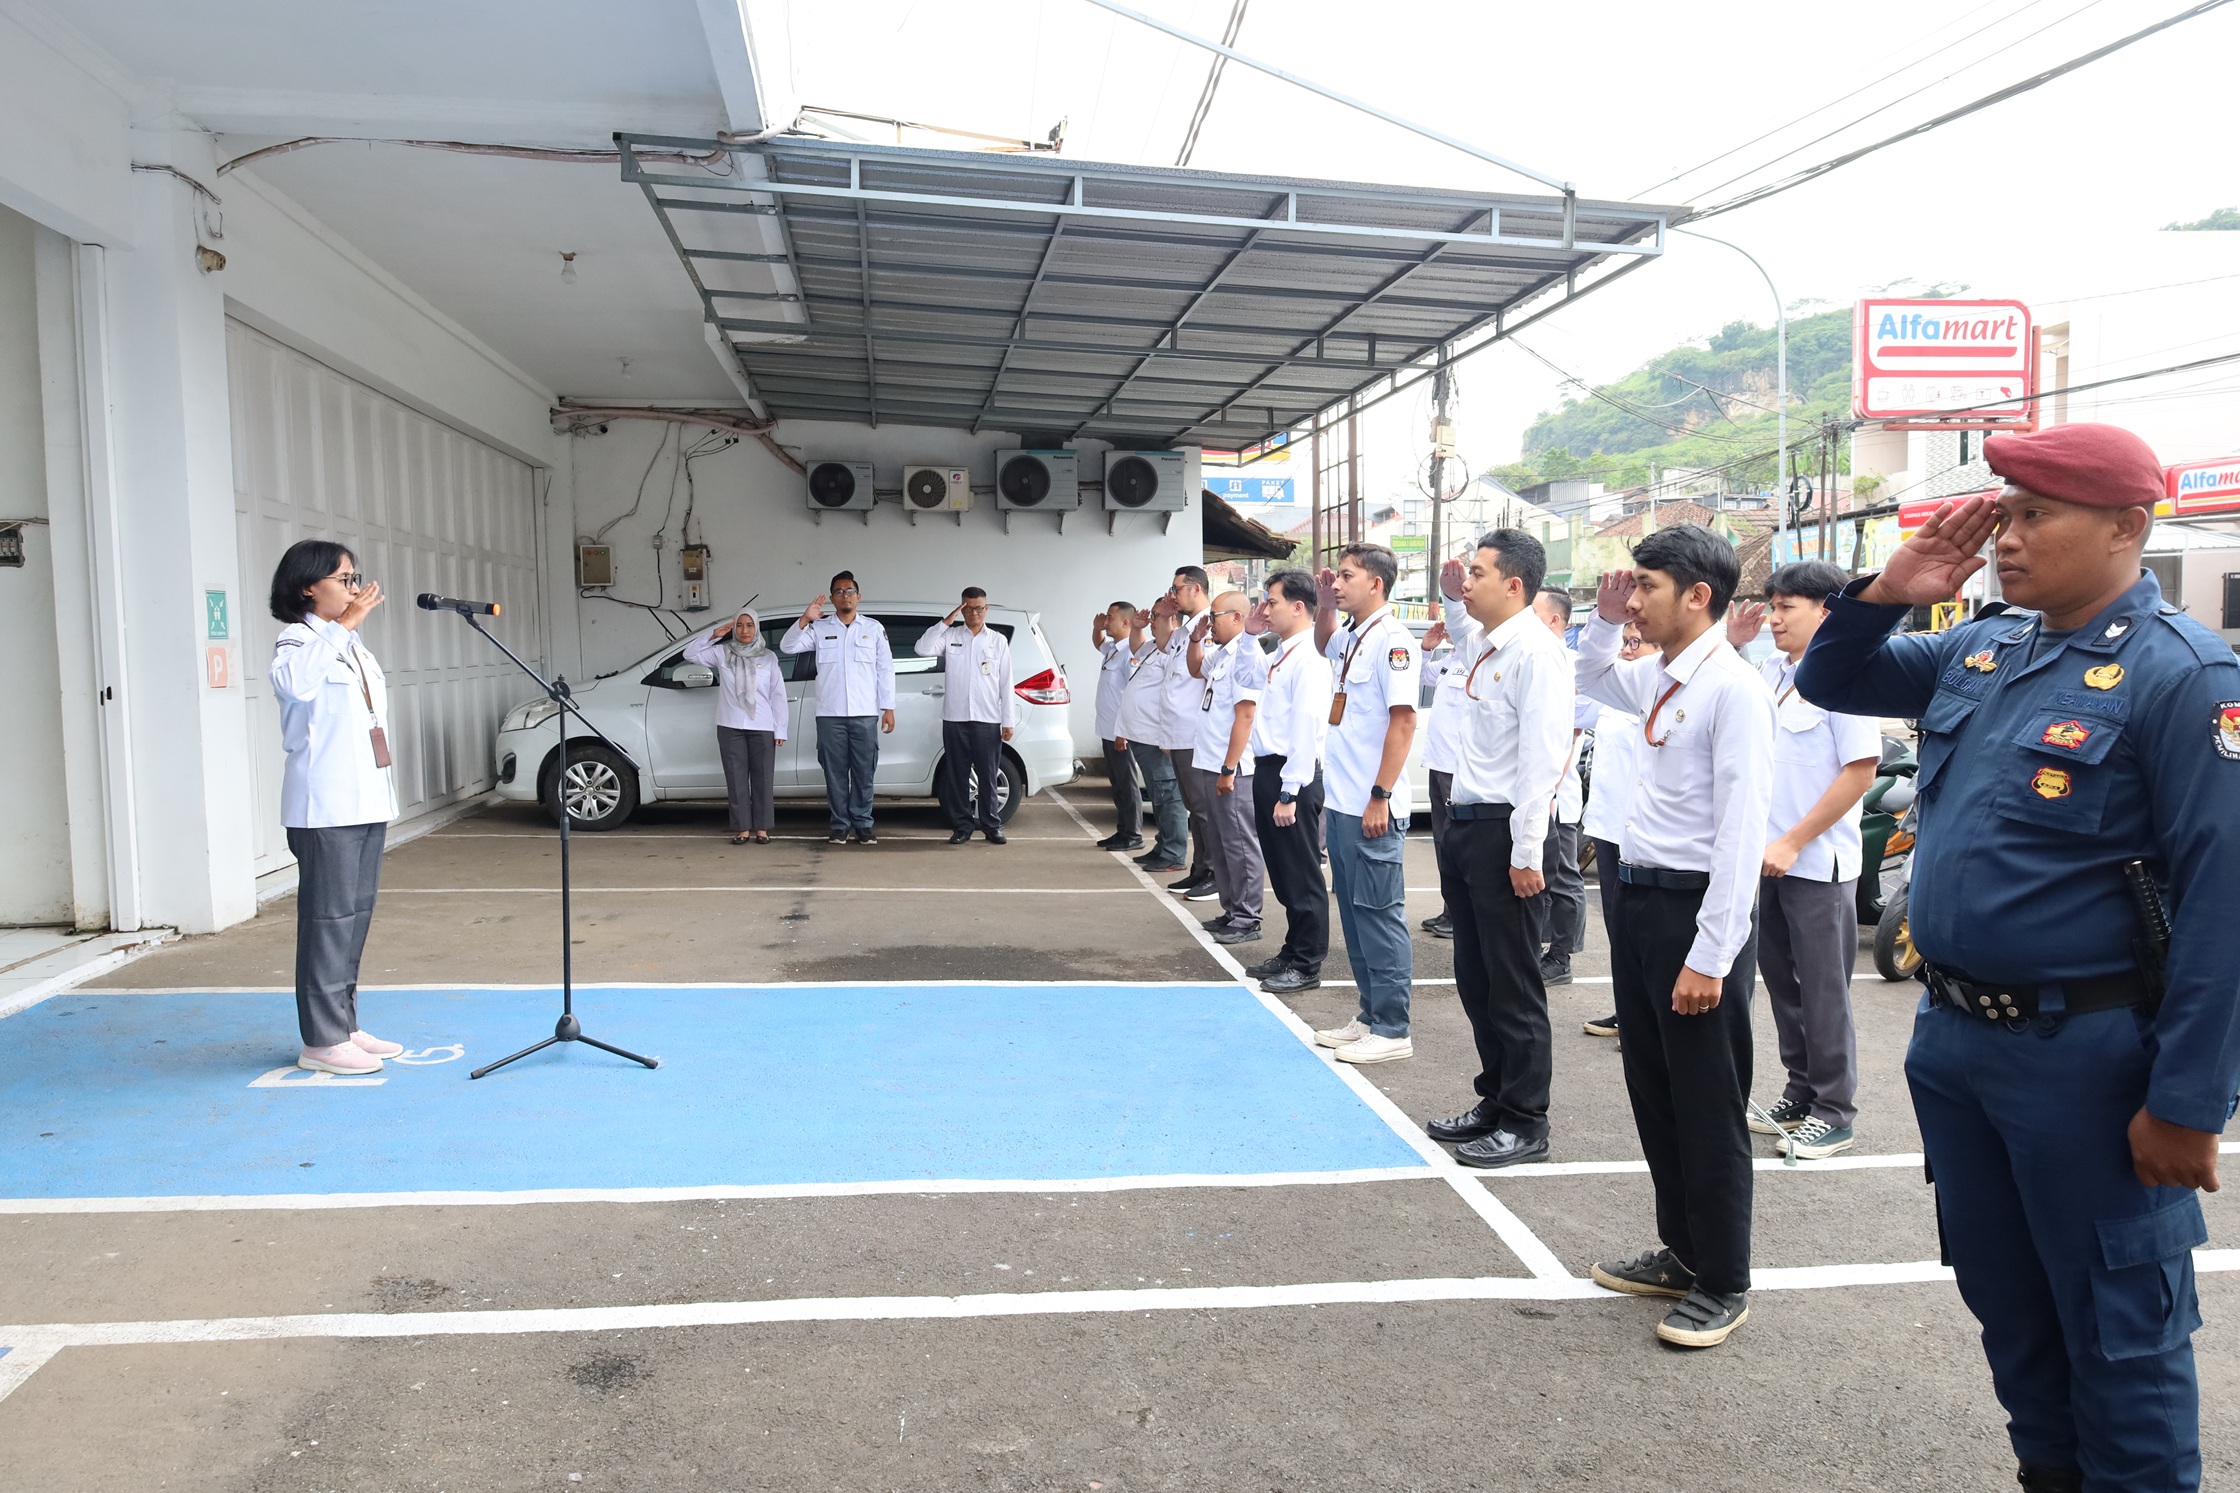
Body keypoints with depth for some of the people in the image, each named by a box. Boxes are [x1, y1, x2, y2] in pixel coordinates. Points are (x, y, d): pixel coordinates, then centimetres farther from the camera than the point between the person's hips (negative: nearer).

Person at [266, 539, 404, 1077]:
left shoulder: (353, 645, 19)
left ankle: (345, 1025, 20)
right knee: (328, 918, -6)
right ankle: (321, 1041, 0)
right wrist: (344, 624, -33)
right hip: (325, 807, -9)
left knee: (357, 915, 12)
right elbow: (293, 682, -33)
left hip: (367, 803, 9)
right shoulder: (301, 640, -8)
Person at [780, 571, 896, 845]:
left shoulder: (874, 628, 8)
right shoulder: (819, 628, 7)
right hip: (830, 714, 0)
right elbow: (787, 646, -3)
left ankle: (862, 824, 9)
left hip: (865, 713, 0)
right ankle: (840, 825, 10)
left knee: (864, 772, 1)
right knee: (835, 771, 3)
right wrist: (805, 620, -17)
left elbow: (885, 669, 7)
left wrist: (888, 707, 1)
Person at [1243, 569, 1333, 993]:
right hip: (1268, 769, 10)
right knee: (1281, 872, 18)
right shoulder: (1281, 655, 12)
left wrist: (1289, 791, -22)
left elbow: (1306, 728, -21)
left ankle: (1307, 966, 11)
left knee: (1301, 875, 1)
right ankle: (1291, 953, 31)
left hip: (1291, 775, -10)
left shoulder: (1308, 657, -15)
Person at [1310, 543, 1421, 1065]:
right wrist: (1324, 607, 18)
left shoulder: (1392, 640, -13)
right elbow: (1324, 644, 38)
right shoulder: (1352, 638, 12)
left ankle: (1392, 1030, 6)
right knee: (1353, 911, 14)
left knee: (1379, 913, -3)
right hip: (1341, 802, 9)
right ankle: (1371, 1016, 24)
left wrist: (1381, 797, -21)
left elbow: (1403, 721, -19)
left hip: (1372, 807, -9)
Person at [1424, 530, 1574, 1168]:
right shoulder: (1481, 644, 11)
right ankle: (1496, 1100, 31)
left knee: (1513, 984, 1)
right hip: (1464, 823, 9)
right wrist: (1451, 593, 20)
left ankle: (1525, 1123, 14)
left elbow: (1542, 757, -20)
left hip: (1503, 830, -9)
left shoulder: (1534, 651, -15)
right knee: (1474, 977, 17)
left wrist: (1527, 852, -22)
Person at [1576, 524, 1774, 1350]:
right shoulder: (1657, 680, 9)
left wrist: (1710, 957, -22)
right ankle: (1682, 1251, 36)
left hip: (1695, 905, -9)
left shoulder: (1733, 688, -16)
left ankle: (1722, 1284, 22)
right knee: (1650, 1091, 19)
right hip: (1638, 897, 9)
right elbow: (1591, 679, 33)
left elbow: (1742, 829, -21)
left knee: (1706, 1109, 5)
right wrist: (1604, 621, 12)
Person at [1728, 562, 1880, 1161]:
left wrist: (1793, 842, -17)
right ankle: (1801, 1094, 29)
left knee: (1822, 990, 3)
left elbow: (1861, 771, -16)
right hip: (1771, 858, 7)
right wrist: (1730, 645, 6)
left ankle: (1834, 1112, 17)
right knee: (1780, 978, 15)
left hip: (1818, 863, -7)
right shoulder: (1769, 670, 7)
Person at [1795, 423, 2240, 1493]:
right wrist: (1889, 591, -1)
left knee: (2117, 1324, 9)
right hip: (1952, 1038, 7)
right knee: (2002, 1295, 22)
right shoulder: (1981, 649, 6)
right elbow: (1831, 683, 18)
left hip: (2085, 1056, -7)